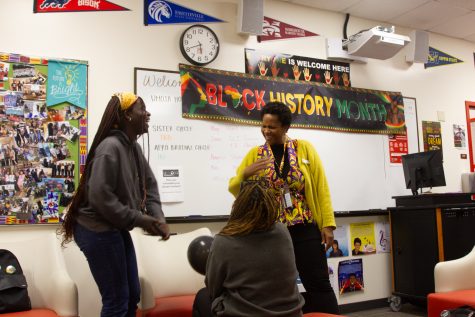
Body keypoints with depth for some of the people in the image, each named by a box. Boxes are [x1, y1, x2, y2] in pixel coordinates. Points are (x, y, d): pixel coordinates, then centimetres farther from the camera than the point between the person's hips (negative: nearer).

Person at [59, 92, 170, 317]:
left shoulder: (133, 147, 8)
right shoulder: (110, 147, -20)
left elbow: (149, 185, 8)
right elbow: (100, 197, -26)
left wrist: (158, 218, -7)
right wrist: (139, 219, -20)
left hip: (116, 230, 9)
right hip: (97, 230, -9)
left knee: (133, 295, 16)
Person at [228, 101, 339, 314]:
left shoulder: (304, 148, 0)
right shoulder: (255, 154, 3)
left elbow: (321, 187, -1)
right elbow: (234, 189, 4)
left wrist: (327, 224, -6)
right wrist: (245, 174, -16)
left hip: (306, 230, -1)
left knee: (319, 285, 5)